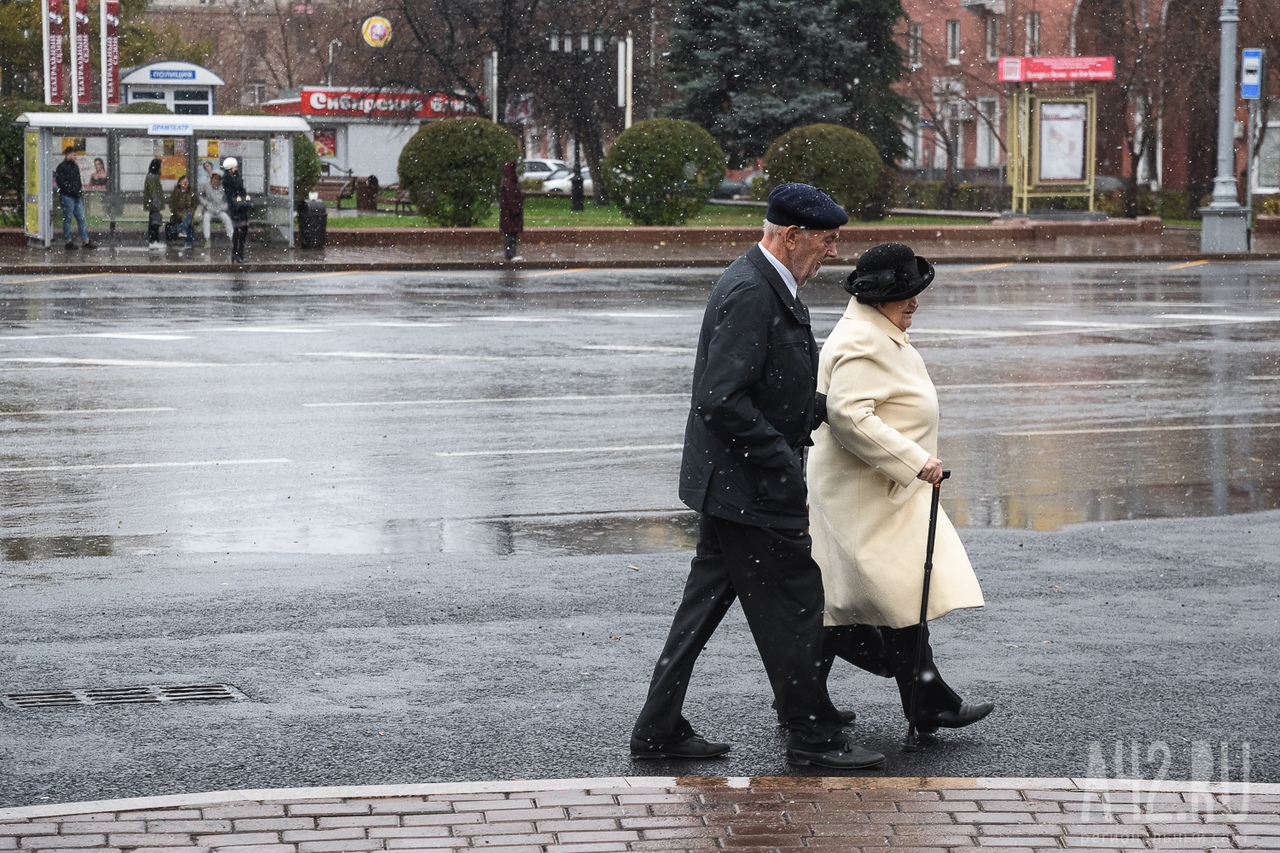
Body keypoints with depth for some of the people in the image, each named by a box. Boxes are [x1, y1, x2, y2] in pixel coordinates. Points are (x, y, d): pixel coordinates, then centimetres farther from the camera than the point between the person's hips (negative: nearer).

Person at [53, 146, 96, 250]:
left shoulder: (75, 166, 15)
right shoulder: (61, 167, -9)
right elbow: (61, 183, -15)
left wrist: (80, 190, 7)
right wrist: (73, 191, -18)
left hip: (76, 196, 8)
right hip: (67, 196, -8)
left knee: (81, 218, 7)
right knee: (67, 219, 0)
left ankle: (86, 241, 9)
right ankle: (68, 242, 5)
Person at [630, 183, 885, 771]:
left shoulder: (767, 286, 13)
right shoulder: (750, 294, -21)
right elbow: (722, 402, -26)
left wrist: (827, 410, 14)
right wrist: (785, 466, -21)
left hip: (729, 483, 11)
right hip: (747, 487, -11)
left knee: (704, 605, 14)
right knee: (793, 605, -1)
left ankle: (660, 730, 20)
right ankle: (813, 736, 10)